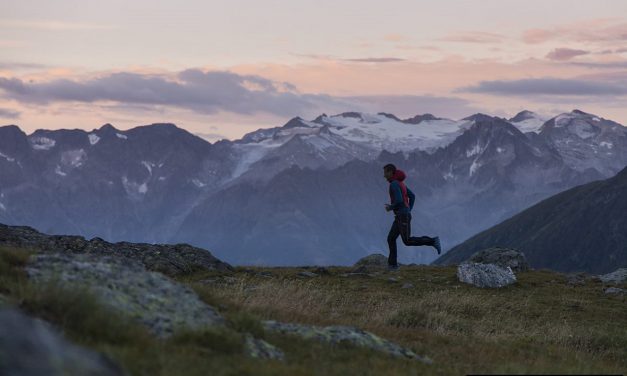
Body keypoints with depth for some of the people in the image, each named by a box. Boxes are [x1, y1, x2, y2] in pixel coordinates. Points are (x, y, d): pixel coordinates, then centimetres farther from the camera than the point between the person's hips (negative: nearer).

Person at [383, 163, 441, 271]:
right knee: (391, 238, 7)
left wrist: (390, 207, -7)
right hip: (401, 216, 10)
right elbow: (412, 196, 22)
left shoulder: (394, 184, -16)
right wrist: (409, 210, 19)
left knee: (407, 241, -10)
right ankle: (392, 264, 6)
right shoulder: (399, 183, 17)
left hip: (402, 216, -10)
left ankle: (433, 241, -8)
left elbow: (399, 201, -26)